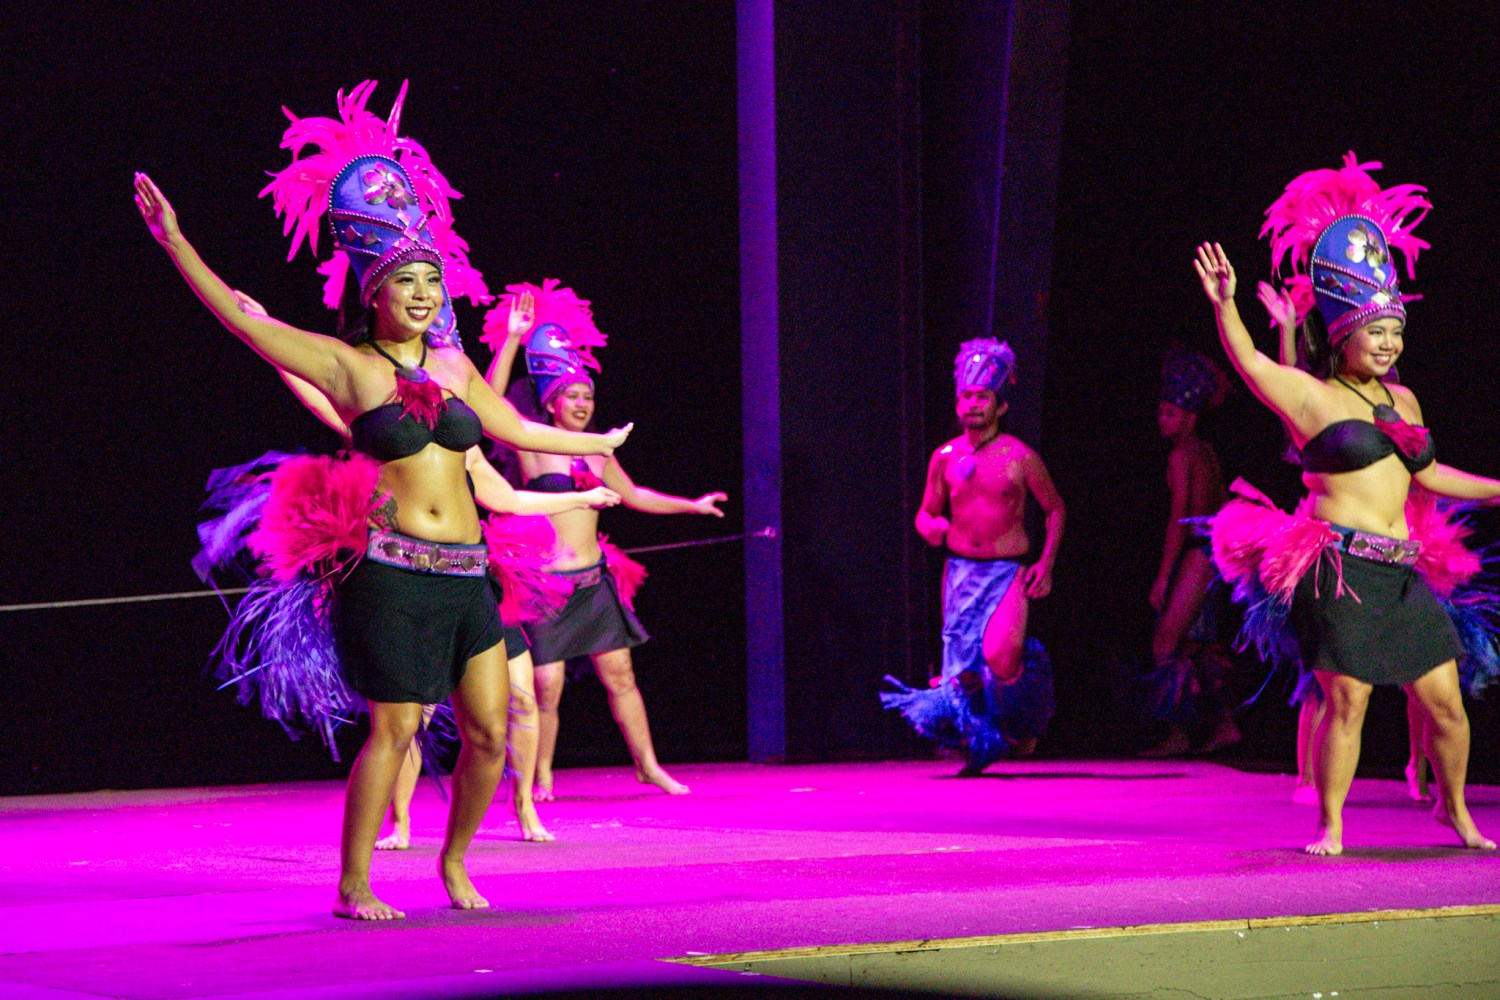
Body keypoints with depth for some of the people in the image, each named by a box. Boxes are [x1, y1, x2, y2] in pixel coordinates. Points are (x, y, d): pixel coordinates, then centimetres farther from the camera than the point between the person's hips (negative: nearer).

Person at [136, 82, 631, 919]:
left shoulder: (451, 365, 14)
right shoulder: (347, 365, -1)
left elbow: (514, 428, 30)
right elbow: (242, 318, -5)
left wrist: (599, 444, 42)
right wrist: (175, 242, -9)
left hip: (466, 573, 5)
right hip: (391, 571, -5)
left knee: (490, 731, 3)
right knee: (394, 729, -5)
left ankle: (455, 859, 24)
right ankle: (353, 886, 6)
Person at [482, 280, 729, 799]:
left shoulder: (597, 453, 13)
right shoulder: (532, 445, -3)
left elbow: (632, 495, 28)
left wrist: (692, 505, 30)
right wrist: (511, 340, -21)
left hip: (594, 580, 5)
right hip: (547, 581, -5)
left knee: (619, 674, 6)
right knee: (546, 687, -6)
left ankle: (647, 765, 14)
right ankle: (541, 778, 9)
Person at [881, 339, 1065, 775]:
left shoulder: (1020, 457, -4)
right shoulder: (945, 457, 4)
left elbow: (1055, 509, 8)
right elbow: (926, 512, 15)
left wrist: (1046, 564, -1)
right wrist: (929, 527, -10)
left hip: (1008, 573, -3)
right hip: (960, 571, 4)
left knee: (1000, 656, -23)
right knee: (960, 666, 0)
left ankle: (1024, 723, 7)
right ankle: (978, 744, 21)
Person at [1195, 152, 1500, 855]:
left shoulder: (1402, 399, 18)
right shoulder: (1311, 396, -1)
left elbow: (1427, 474, 29)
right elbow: (1249, 362, -12)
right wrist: (1225, 304, -25)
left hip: (1398, 571, 6)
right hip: (1340, 566, -6)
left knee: (1443, 698, 8)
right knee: (1346, 700, -7)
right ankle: (1330, 826, 4)